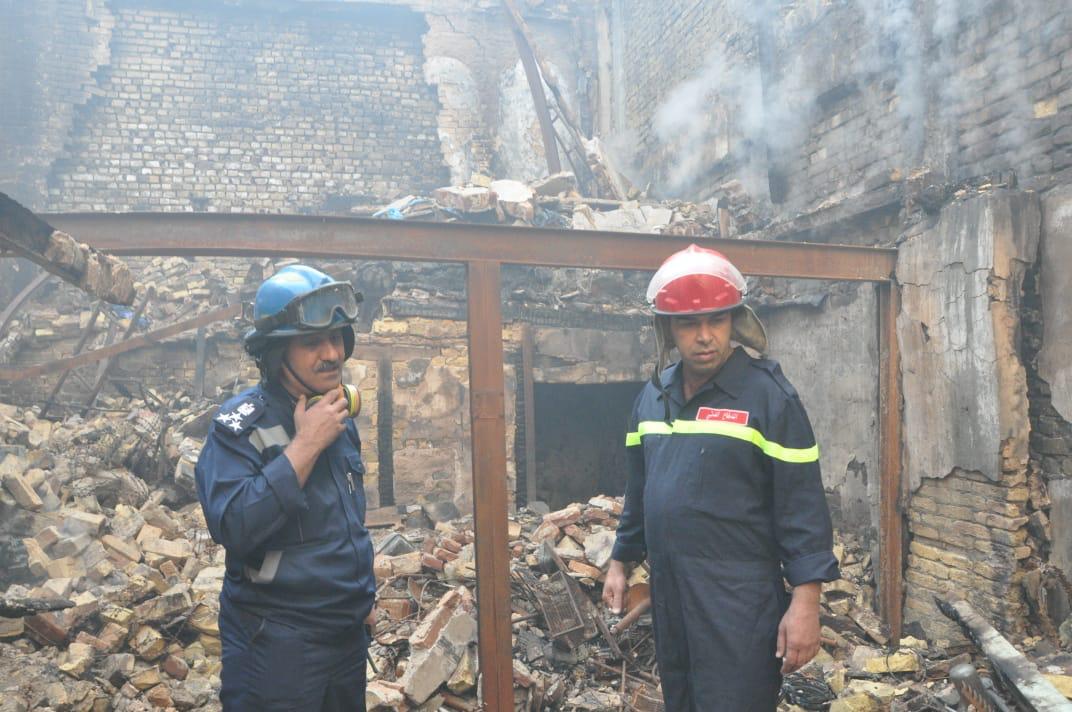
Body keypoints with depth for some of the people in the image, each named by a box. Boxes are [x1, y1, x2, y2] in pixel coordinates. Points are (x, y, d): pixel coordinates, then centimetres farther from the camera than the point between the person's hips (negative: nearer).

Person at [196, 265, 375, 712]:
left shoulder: (341, 419, 6)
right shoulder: (241, 424, -15)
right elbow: (233, 527, -29)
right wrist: (304, 445, -26)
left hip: (349, 635, 7)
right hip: (276, 644, -7)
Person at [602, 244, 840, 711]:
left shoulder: (768, 393, -11)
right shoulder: (653, 395, 7)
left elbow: (802, 506, -13)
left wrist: (805, 601, -17)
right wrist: (621, 562, 17)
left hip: (739, 599, -6)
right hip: (667, 593, 6)